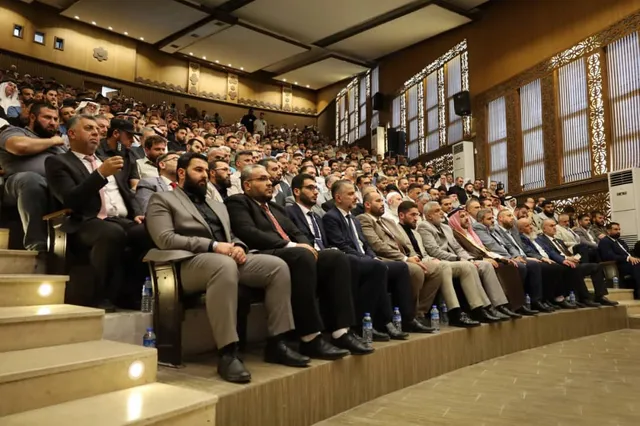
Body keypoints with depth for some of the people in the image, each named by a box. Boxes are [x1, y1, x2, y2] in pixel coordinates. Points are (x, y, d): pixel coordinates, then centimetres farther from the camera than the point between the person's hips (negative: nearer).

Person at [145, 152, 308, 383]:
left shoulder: (217, 205, 30)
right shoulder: (162, 200, 9)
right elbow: (165, 239, -7)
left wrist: (238, 246, -2)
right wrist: (212, 246, -15)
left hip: (228, 259, 7)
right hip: (191, 263, -6)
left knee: (278, 266, -16)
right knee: (225, 265, -40)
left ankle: (276, 342, -11)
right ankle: (227, 353, -36)